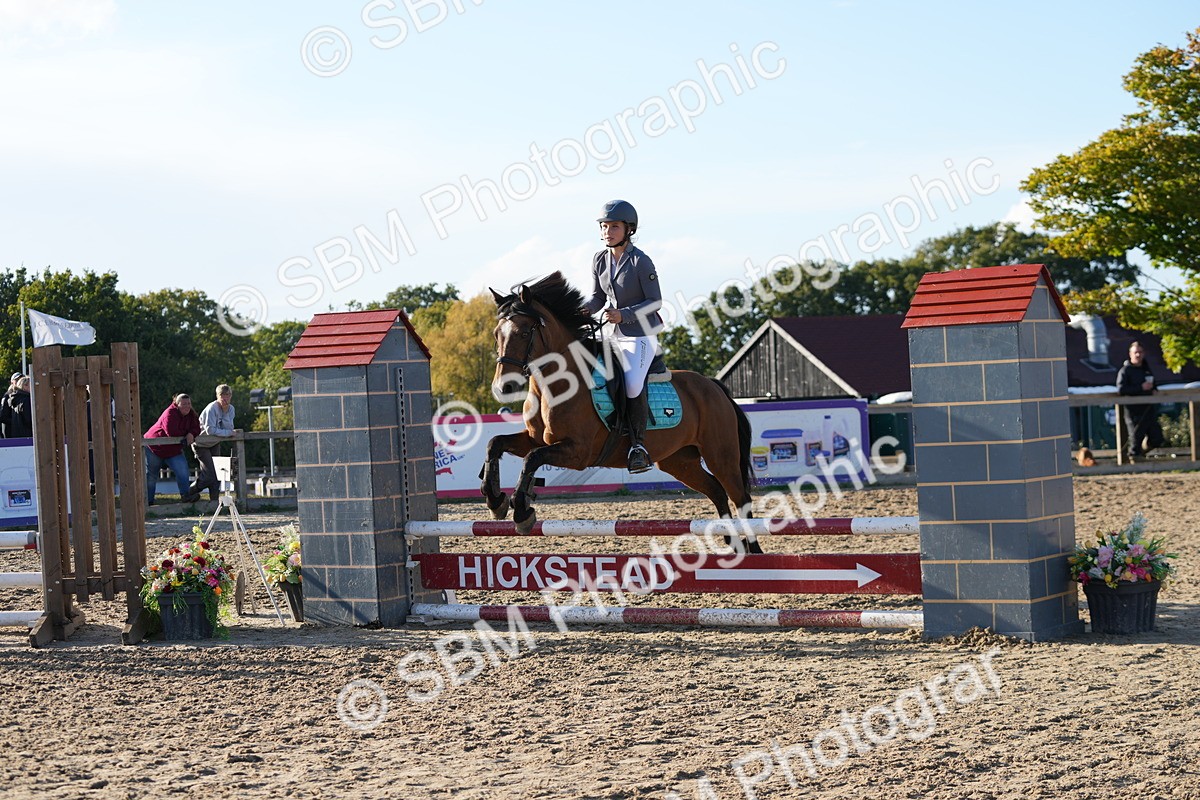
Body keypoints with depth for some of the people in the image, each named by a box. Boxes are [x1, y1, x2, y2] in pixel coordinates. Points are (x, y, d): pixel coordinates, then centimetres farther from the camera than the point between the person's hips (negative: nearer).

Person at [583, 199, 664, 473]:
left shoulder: (640, 262, -14)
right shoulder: (599, 260, 5)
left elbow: (655, 302, -12)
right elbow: (598, 297, 12)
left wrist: (623, 314, -24)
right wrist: (582, 309, -10)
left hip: (642, 334, -7)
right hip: (614, 335, 7)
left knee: (633, 384, -26)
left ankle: (638, 444, -15)